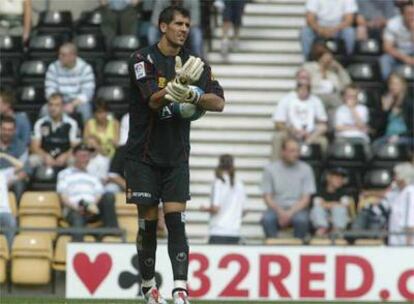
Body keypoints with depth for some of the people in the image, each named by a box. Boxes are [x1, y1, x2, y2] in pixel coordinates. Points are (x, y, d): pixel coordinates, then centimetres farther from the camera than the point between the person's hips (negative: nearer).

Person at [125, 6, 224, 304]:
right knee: (149, 223, 1)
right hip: (144, 156, -2)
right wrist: (176, 84, -41)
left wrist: (192, 96, -27)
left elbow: (219, 102, -7)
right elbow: (153, 100, -22)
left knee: (176, 220, -8)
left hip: (176, 157, 2)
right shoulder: (143, 59, -8)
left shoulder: (195, 63, 4)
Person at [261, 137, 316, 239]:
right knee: (267, 219, -34)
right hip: (277, 208, 0)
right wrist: (280, 212, -17)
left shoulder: (305, 169, 3)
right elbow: (267, 197, 2)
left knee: (301, 220, -36)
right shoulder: (270, 169, 4)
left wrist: (290, 213, -18)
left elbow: (306, 199, -1)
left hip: (297, 208, 0)